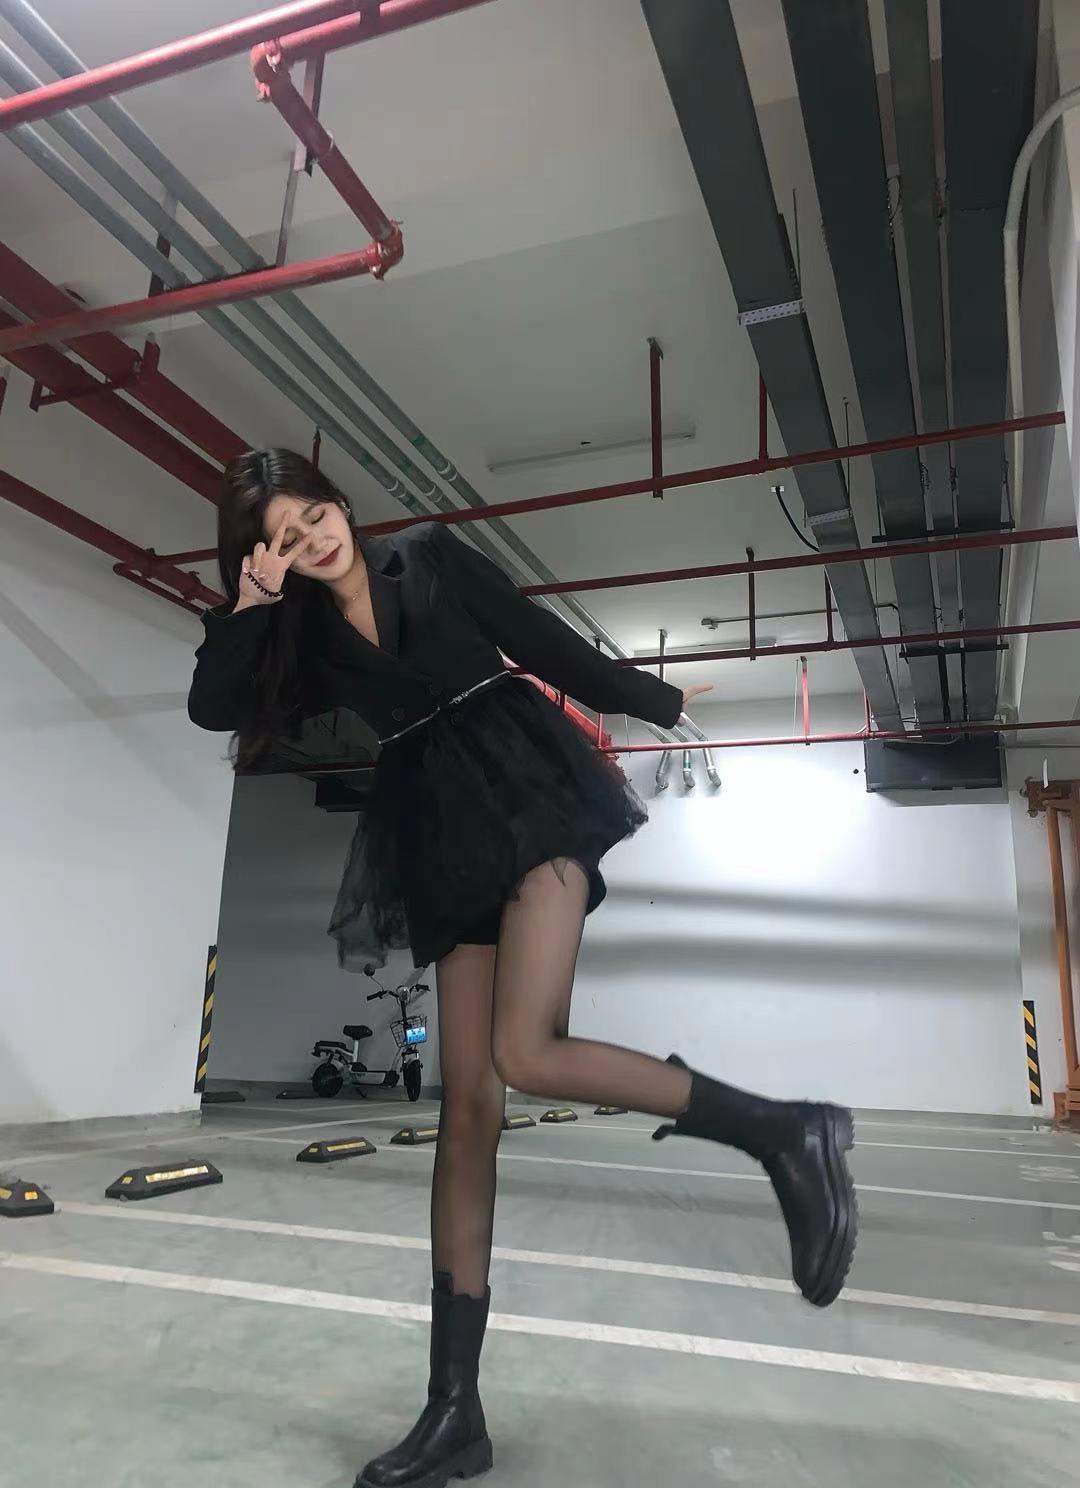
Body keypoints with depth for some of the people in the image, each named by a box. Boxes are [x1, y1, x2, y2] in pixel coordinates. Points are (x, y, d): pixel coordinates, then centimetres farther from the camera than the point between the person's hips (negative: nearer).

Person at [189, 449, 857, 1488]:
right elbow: (212, 706, 4)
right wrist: (248, 606, -1)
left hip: (529, 794, -4)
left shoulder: (431, 557, 7)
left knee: (524, 1056, -24)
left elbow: (542, 640, 9)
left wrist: (652, 701, 13)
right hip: (447, 844, 4)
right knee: (467, 1103, -1)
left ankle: (788, 1135, -10)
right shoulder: (306, 639, 15)